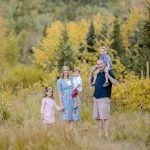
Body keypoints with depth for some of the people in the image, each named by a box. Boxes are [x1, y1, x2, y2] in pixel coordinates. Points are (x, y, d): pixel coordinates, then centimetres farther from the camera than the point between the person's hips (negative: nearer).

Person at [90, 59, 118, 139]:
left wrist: (107, 74, -29)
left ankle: (107, 135, -8)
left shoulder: (108, 72, -7)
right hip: (96, 98, 8)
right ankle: (100, 134, 16)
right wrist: (91, 72, 15)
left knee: (105, 117, -9)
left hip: (104, 98, -8)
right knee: (97, 117, 10)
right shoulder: (98, 73, 14)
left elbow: (115, 83, -20)